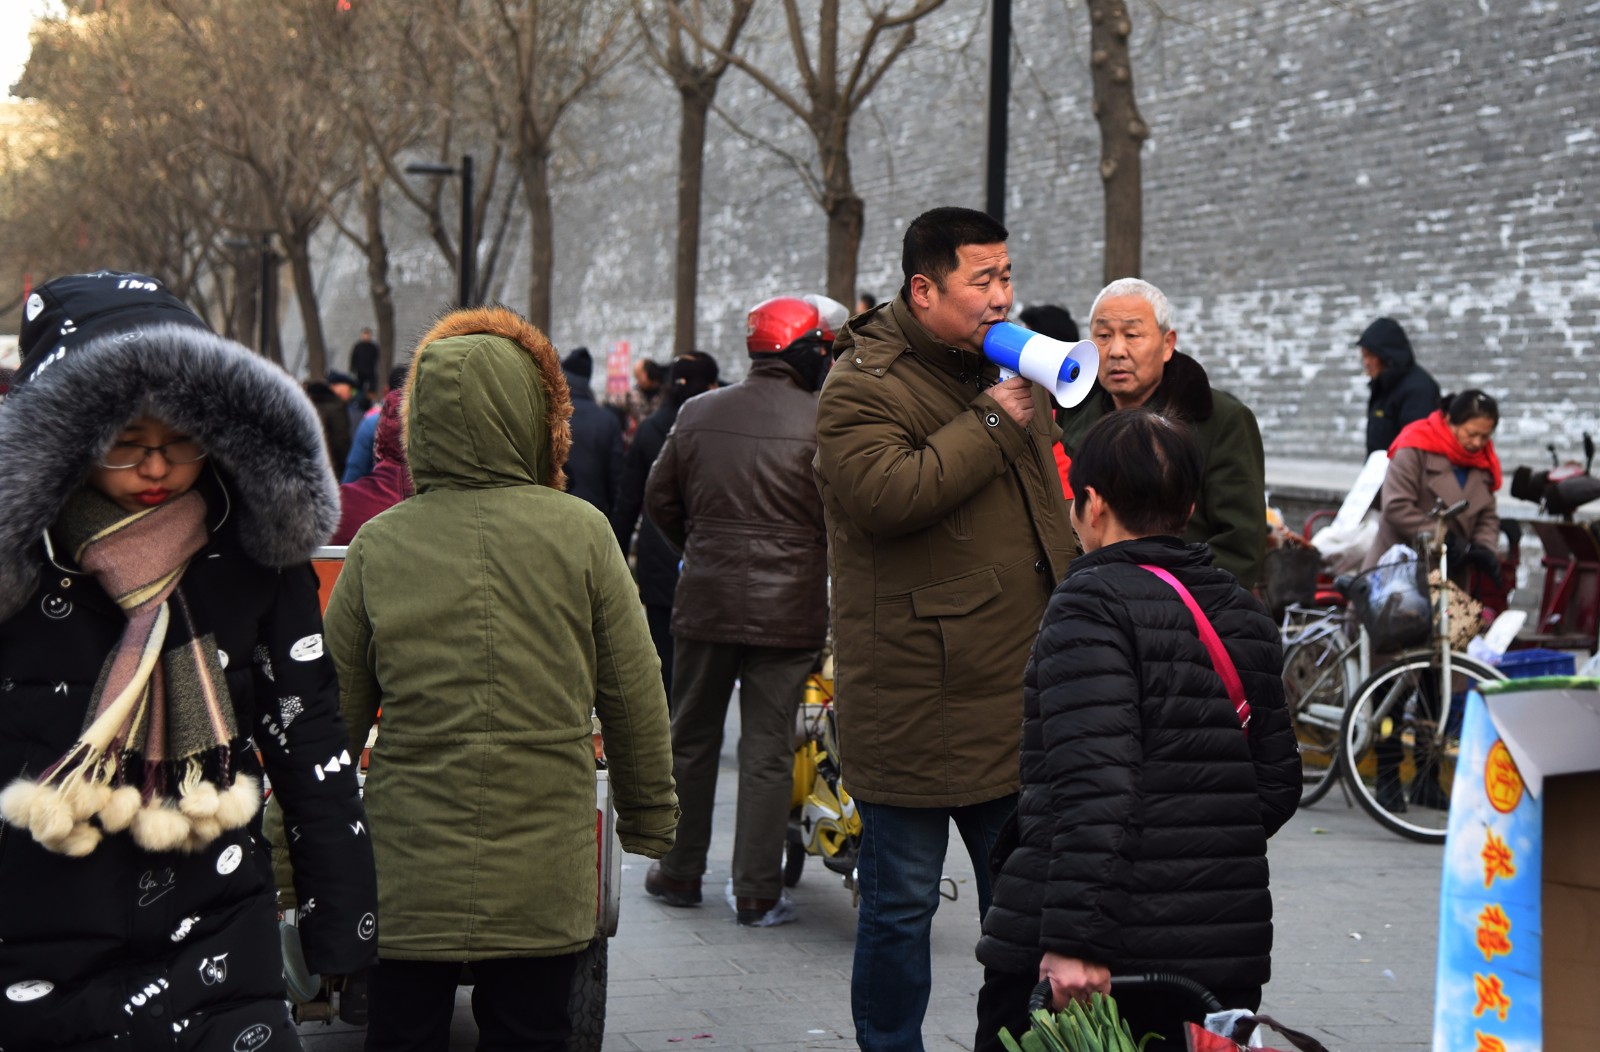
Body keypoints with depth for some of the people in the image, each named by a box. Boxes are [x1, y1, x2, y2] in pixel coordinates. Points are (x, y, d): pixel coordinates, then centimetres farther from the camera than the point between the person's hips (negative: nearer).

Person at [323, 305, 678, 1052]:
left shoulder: (380, 543, -4)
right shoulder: (580, 532, -6)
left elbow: (335, 710, 1)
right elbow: (634, 695, -1)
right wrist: (649, 817, 13)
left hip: (409, 868, 0)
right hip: (543, 872, 0)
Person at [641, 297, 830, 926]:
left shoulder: (698, 413, 4)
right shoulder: (824, 423, -9)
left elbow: (659, 501, 12)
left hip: (705, 603, 3)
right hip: (789, 609, -3)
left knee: (692, 739, 16)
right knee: (768, 750, 3)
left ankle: (680, 872, 25)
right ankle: (756, 892, 6)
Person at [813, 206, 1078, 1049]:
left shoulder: (1008, 370, 16)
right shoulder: (863, 384, -9)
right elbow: (886, 494, -28)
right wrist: (991, 422, -19)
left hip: (1017, 697, 7)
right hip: (918, 703, -7)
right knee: (902, 902, 2)